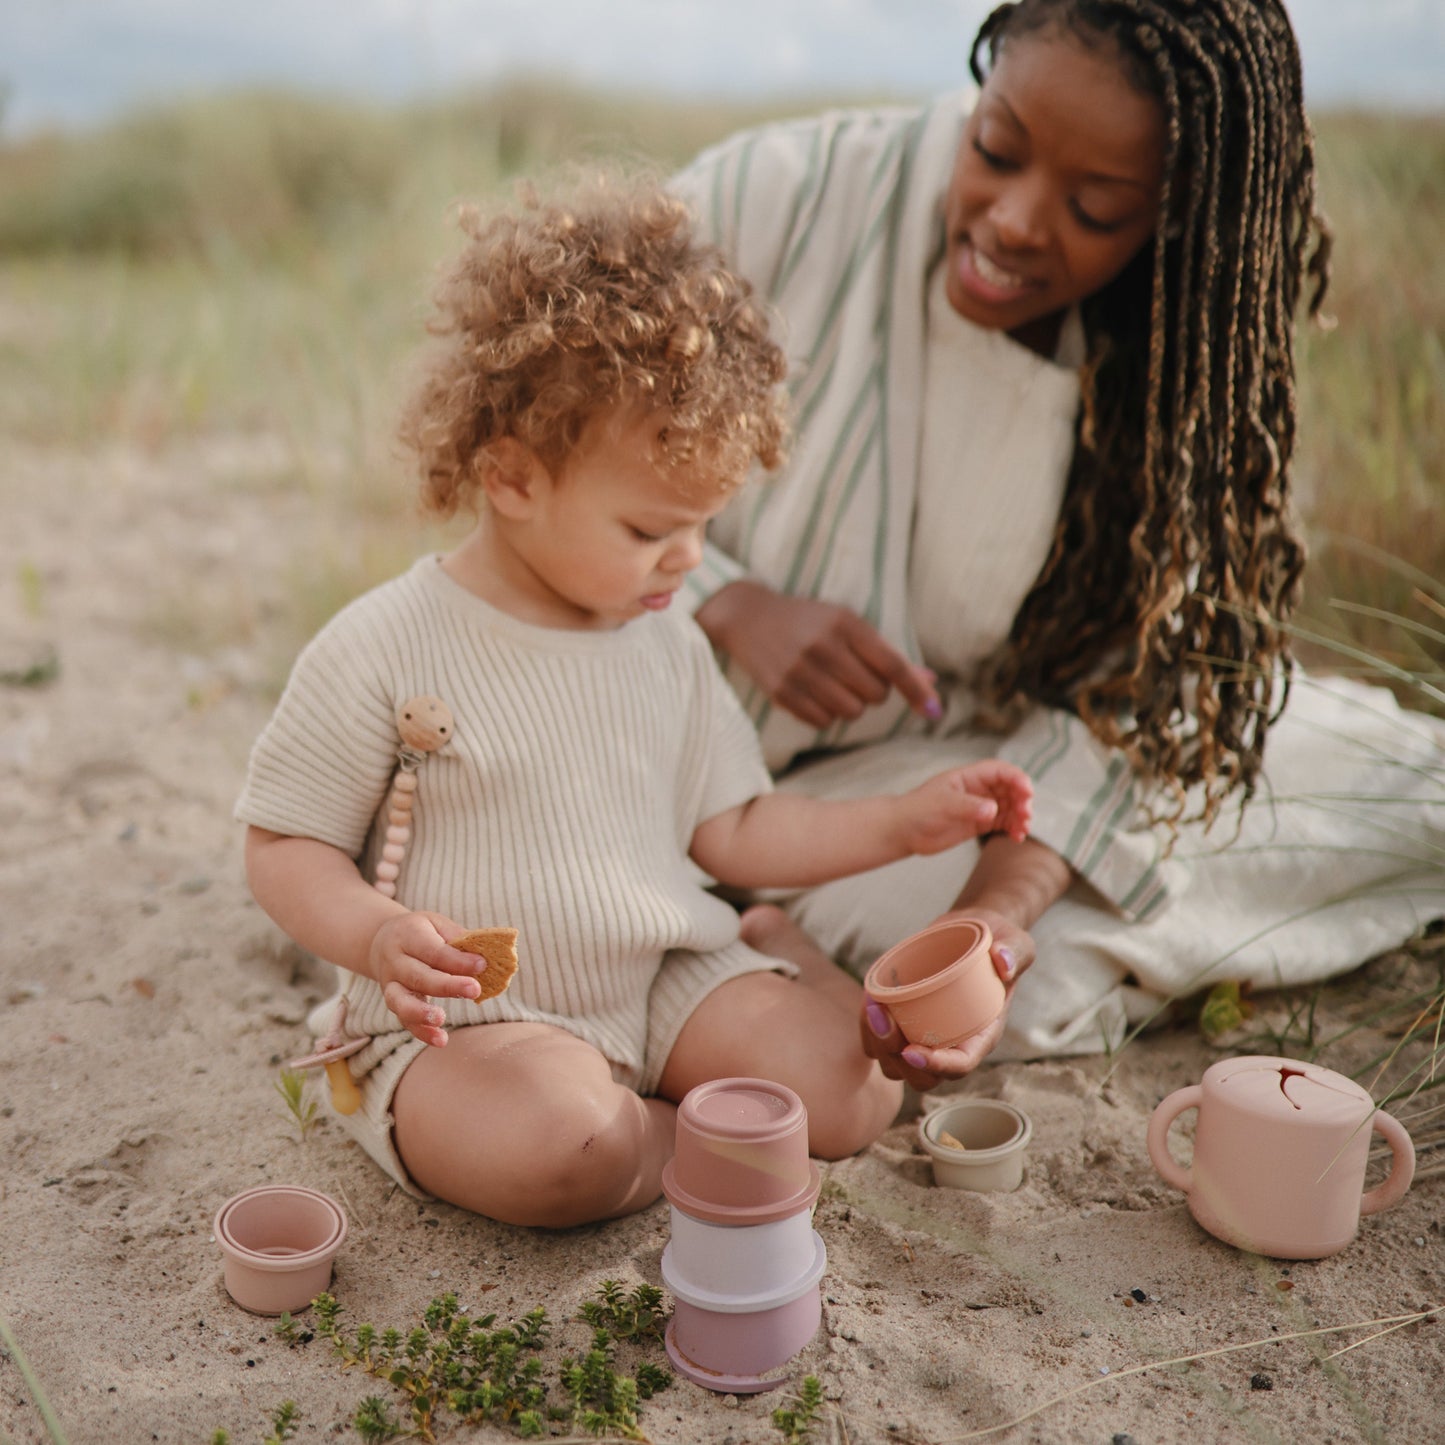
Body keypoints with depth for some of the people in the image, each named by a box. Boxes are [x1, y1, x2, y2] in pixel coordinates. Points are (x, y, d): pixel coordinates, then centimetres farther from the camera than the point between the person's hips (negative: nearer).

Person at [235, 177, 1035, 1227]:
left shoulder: (669, 642, 6)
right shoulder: (383, 655, -12)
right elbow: (284, 847, -6)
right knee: (557, 1138, -36)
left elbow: (729, 830, 12)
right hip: (468, 1020, -4)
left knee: (857, 1080, -14)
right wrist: (375, 937, -26)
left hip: (669, 981, 5)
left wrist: (905, 821, 5)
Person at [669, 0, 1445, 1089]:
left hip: (998, 756, 4)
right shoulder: (778, 196, -16)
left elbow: (1121, 684, -13)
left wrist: (999, 902, -30)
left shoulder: (1172, 360, -9)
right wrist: (731, 604, -26)